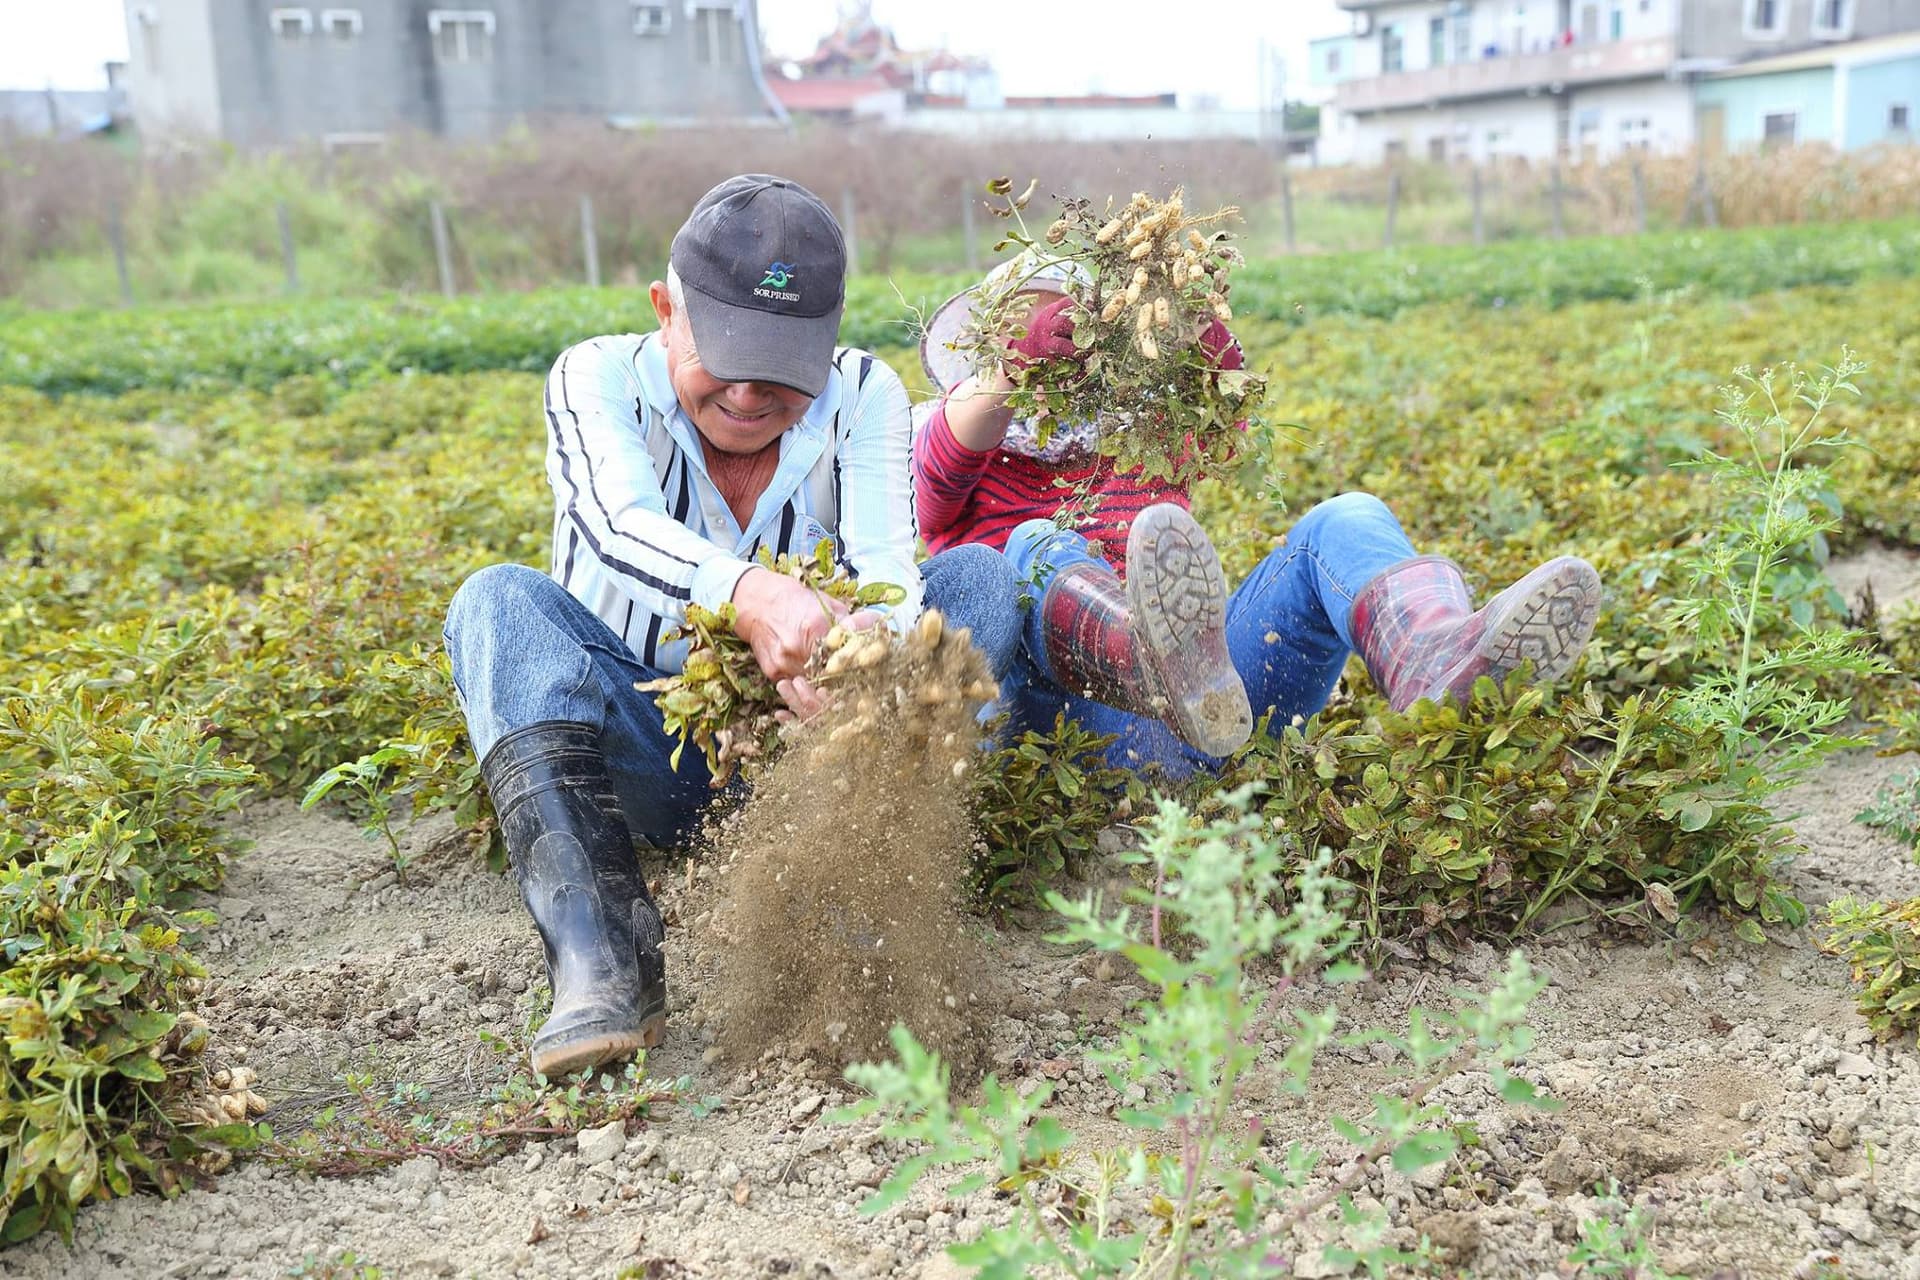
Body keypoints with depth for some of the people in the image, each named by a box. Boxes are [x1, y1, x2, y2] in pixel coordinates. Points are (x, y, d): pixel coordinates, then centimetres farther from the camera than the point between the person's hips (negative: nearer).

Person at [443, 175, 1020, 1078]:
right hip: (639, 760, -1)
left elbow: (886, 563, -19)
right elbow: (620, 531, -30)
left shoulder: (863, 394, -3)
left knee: (980, 575, -19)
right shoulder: (597, 377, -8)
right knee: (498, 600, -26)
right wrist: (747, 596, -51)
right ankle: (600, 962, -42)